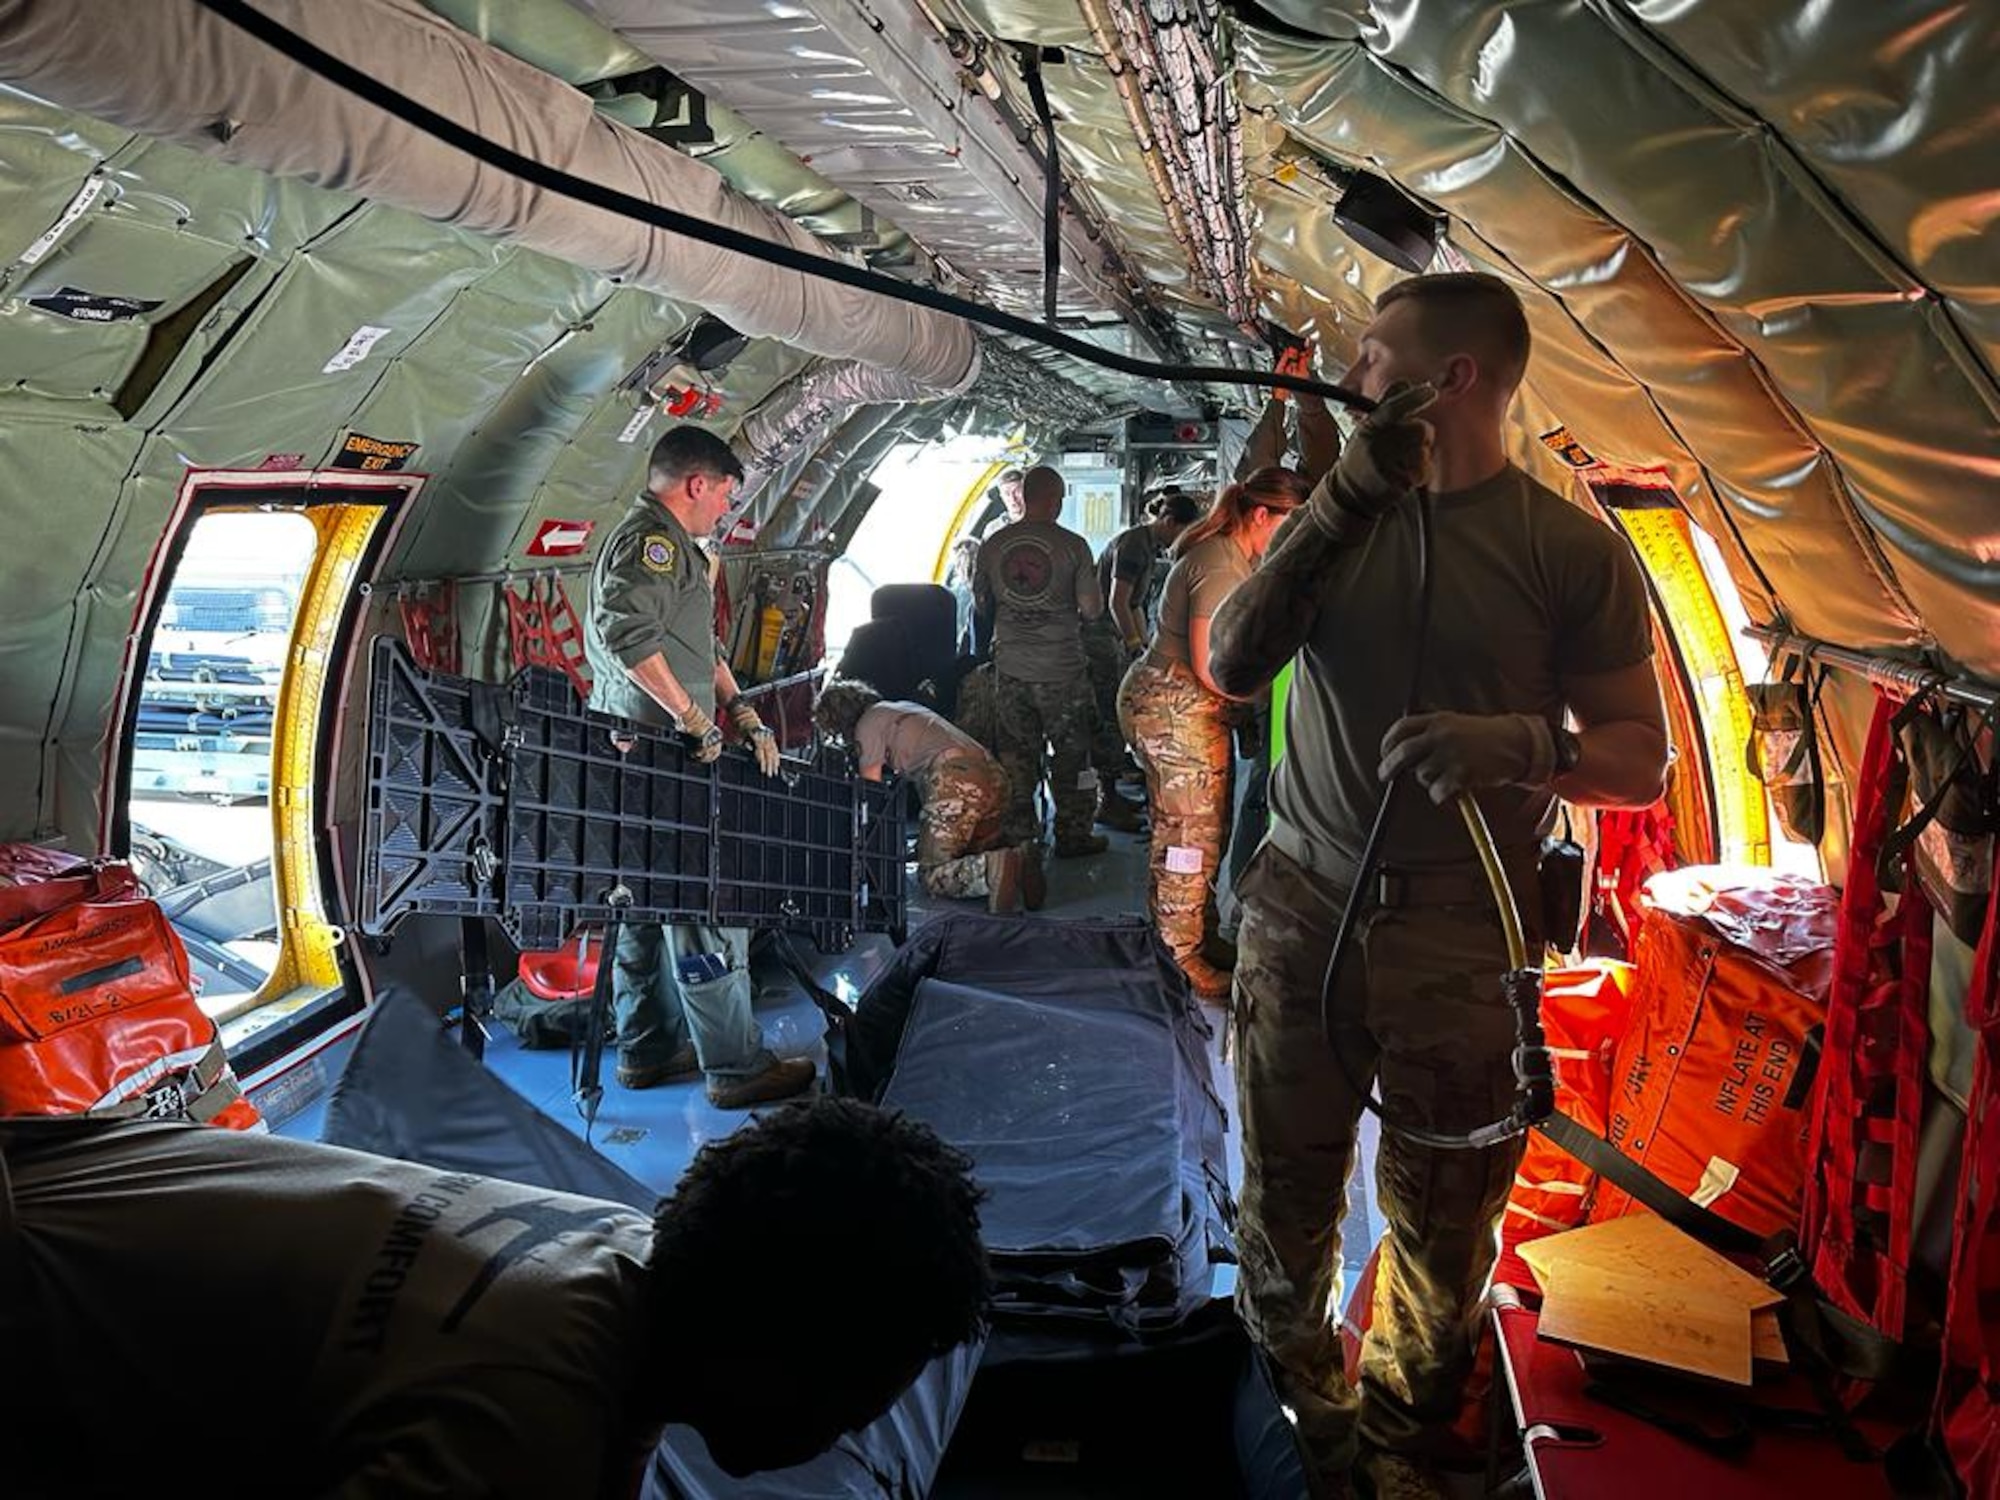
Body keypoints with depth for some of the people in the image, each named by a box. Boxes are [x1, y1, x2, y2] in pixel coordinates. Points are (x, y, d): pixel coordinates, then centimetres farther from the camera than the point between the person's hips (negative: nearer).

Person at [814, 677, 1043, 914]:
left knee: (932, 876, -3)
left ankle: (995, 868, -28)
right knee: (974, 858, 20)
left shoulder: (867, 724, 9)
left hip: (955, 780, -8)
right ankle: (1019, 860, -9)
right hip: (993, 773, 8)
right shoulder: (902, 708, 34)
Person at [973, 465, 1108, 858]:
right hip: (1061, 670, -3)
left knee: (1015, 754, 13)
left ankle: (1017, 833, 21)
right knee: (1071, 753, 11)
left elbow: (982, 603, 10)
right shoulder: (1072, 545, -10)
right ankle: (1072, 835, 18)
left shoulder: (992, 545, -1)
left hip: (1010, 668, 3)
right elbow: (1092, 608, -10)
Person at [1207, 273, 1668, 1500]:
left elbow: (1642, 759, -4)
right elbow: (1232, 667, -7)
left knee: (1441, 1233, 11)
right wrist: (1339, 507, -16)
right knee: (1285, 1202, 14)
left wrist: (1518, 745, -25)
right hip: (1301, 911, 3)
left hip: (1460, 938, -2)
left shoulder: (1571, 549, -6)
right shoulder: (1338, 513, 5)